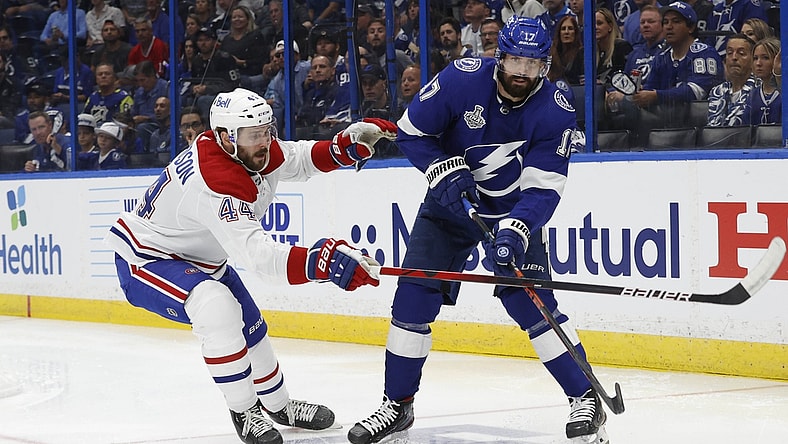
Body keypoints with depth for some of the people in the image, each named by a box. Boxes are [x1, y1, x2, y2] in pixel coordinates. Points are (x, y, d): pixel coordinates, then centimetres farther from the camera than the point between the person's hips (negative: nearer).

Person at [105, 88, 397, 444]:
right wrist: (319, 263, -58)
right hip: (145, 257, -10)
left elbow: (298, 160, 7)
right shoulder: (217, 185, -39)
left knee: (249, 325, 18)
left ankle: (278, 404, 42)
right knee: (217, 309, -33)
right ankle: (244, 412, -18)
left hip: (197, 254, 10)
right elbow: (256, 254, -46)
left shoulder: (254, 149, -12)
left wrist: (349, 143, -12)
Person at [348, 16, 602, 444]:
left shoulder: (555, 112, -21)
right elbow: (411, 131, -9)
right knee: (413, 296, -5)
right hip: (451, 201, 2)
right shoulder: (462, 79, -21)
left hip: (514, 210, -1)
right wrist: (445, 171, -23)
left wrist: (514, 233, -38)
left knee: (531, 301, -15)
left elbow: (542, 189, -23)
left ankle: (584, 399, -3)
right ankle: (397, 405, 9)